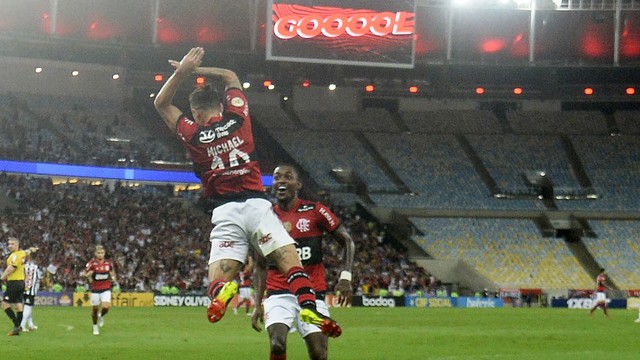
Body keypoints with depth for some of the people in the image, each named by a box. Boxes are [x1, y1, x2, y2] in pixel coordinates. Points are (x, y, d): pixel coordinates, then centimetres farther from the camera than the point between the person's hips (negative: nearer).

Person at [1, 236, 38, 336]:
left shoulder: (15, 255, -16)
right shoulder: (22, 253, 10)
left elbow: (11, 268, -24)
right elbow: (28, 251, 34)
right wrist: (32, 249, 53)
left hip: (14, 283, -9)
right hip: (21, 282, 9)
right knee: (18, 306, 8)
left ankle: (16, 325, -15)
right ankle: (17, 329, 9)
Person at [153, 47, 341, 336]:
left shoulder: (193, 135, 6)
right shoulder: (237, 118, 9)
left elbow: (161, 103, 20)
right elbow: (230, 76, 27)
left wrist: (183, 71, 12)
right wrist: (196, 69, 24)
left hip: (225, 213, -1)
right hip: (257, 204, 1)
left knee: (217, 282, -3)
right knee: (290, 260, -8)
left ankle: (222, 289, -40)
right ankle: (308, 306, -36)